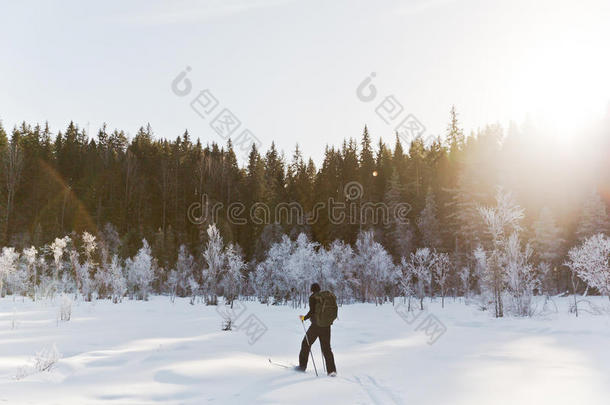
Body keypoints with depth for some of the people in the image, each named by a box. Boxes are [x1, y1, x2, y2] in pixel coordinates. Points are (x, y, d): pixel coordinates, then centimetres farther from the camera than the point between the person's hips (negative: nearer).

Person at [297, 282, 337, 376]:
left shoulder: (312, 297, -8)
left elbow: (312, 311, -18)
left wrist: (304, 318, -4)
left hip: (316, 325, -5)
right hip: (326, 326, 5)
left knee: (306, 344, 13)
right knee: (326, 347, 8)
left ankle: (302, 366, 19)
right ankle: (332, 370, -3)